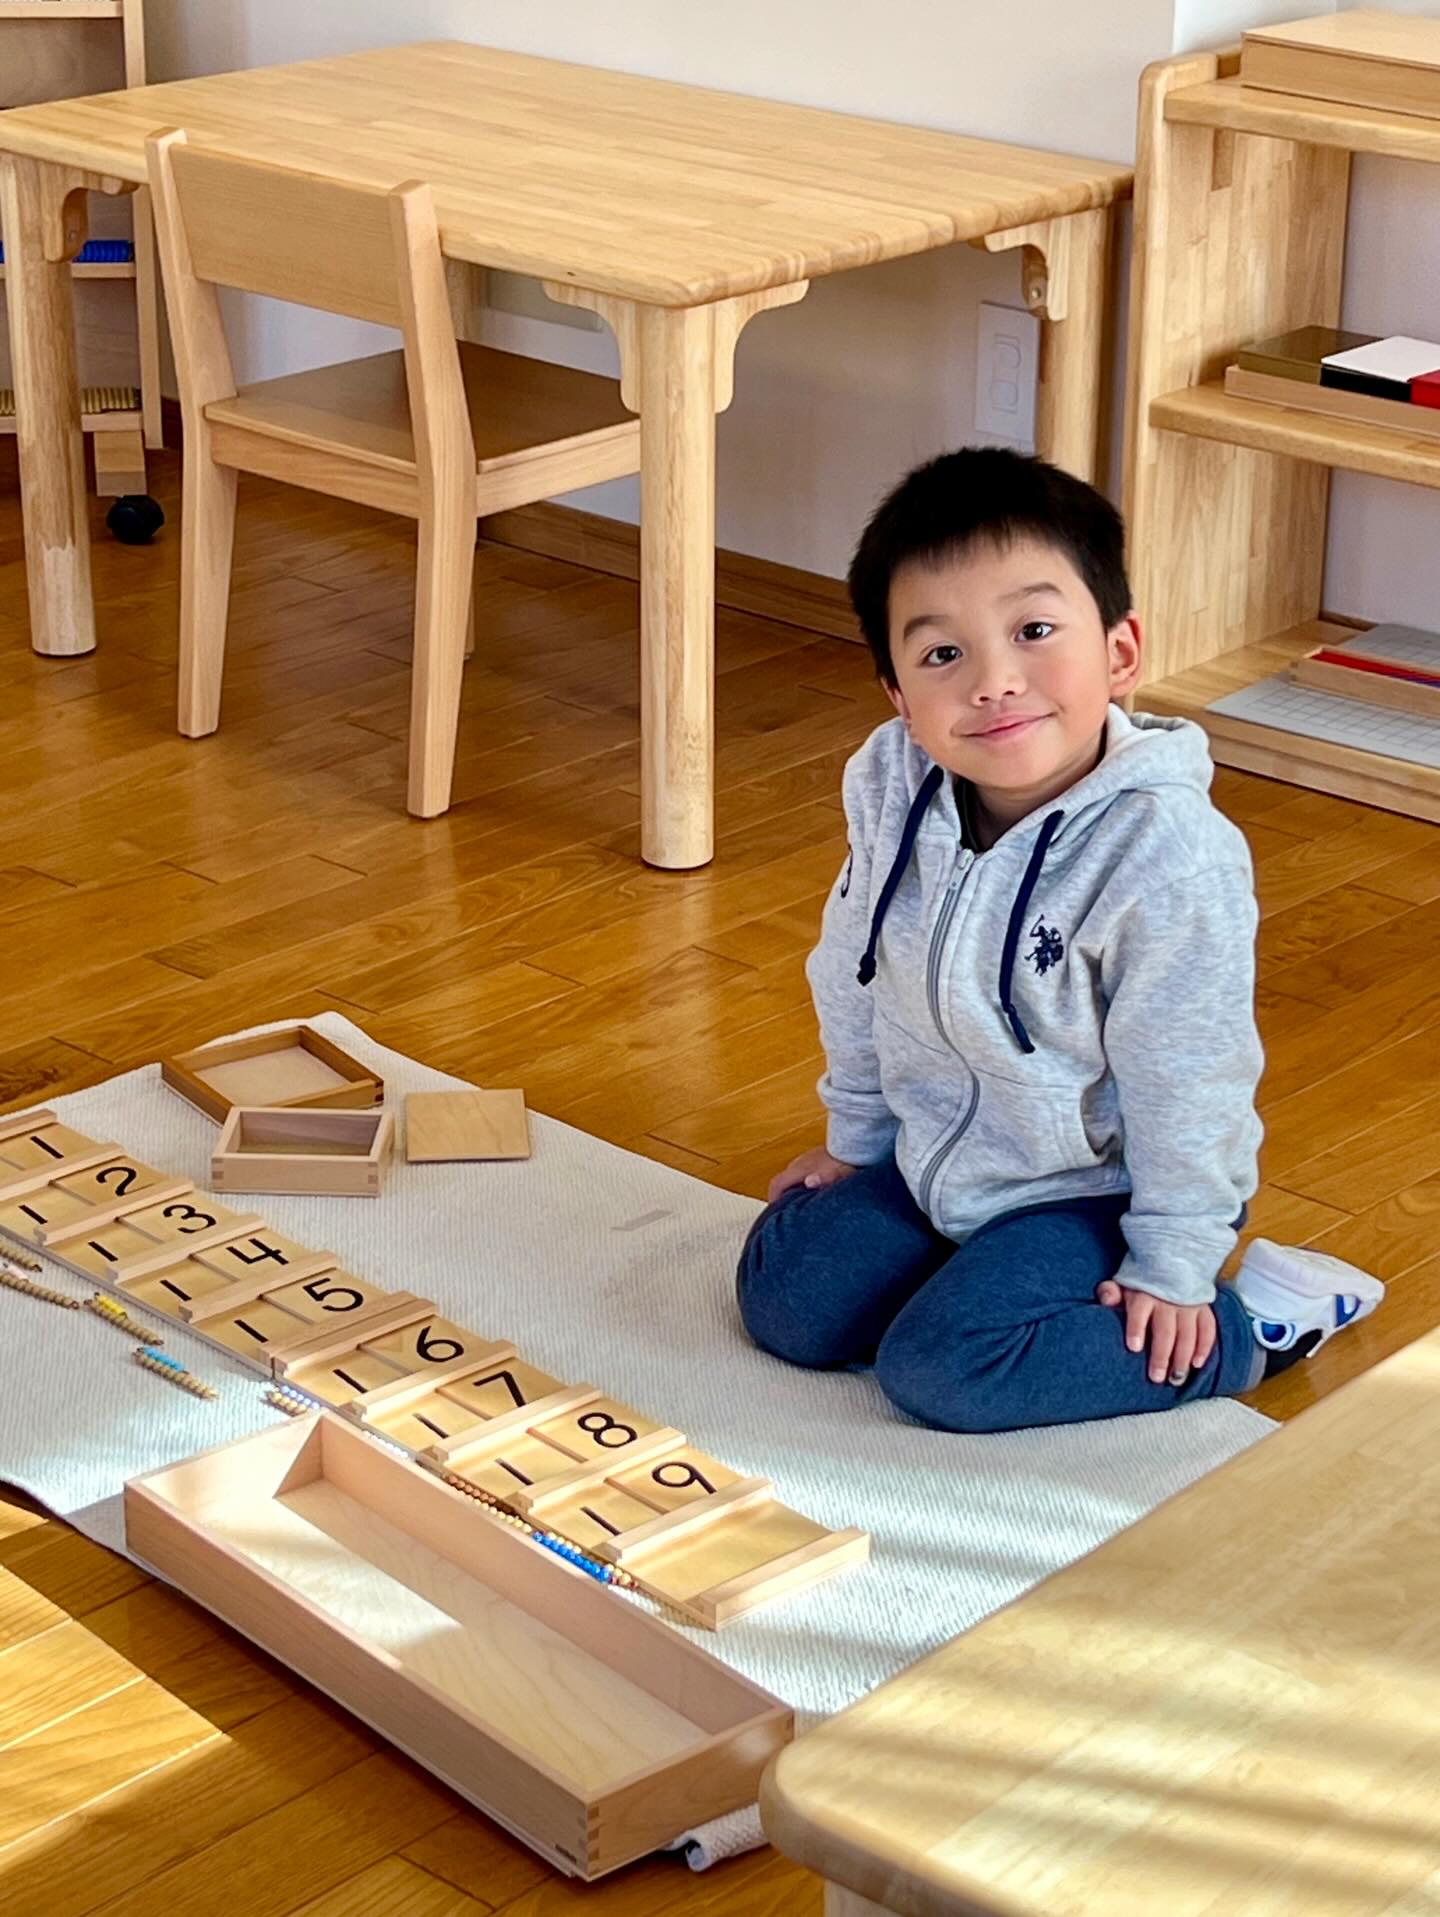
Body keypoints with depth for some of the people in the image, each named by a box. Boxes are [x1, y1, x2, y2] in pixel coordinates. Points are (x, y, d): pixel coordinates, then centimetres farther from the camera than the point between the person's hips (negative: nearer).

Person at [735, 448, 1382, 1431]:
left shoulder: (1168, 856, -32)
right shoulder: (890, 782, -14)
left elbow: (1187, 1079, -21)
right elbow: (853, 973, 4)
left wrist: (1173, 1265, -12)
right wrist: (856, 1137, 15)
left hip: (1091, 1184, -6)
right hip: (933, 1153, 6)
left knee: (942, 1367, -20)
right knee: (784, 1302, 1)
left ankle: (1245, 1326, -3)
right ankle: (975, 1259, 25)